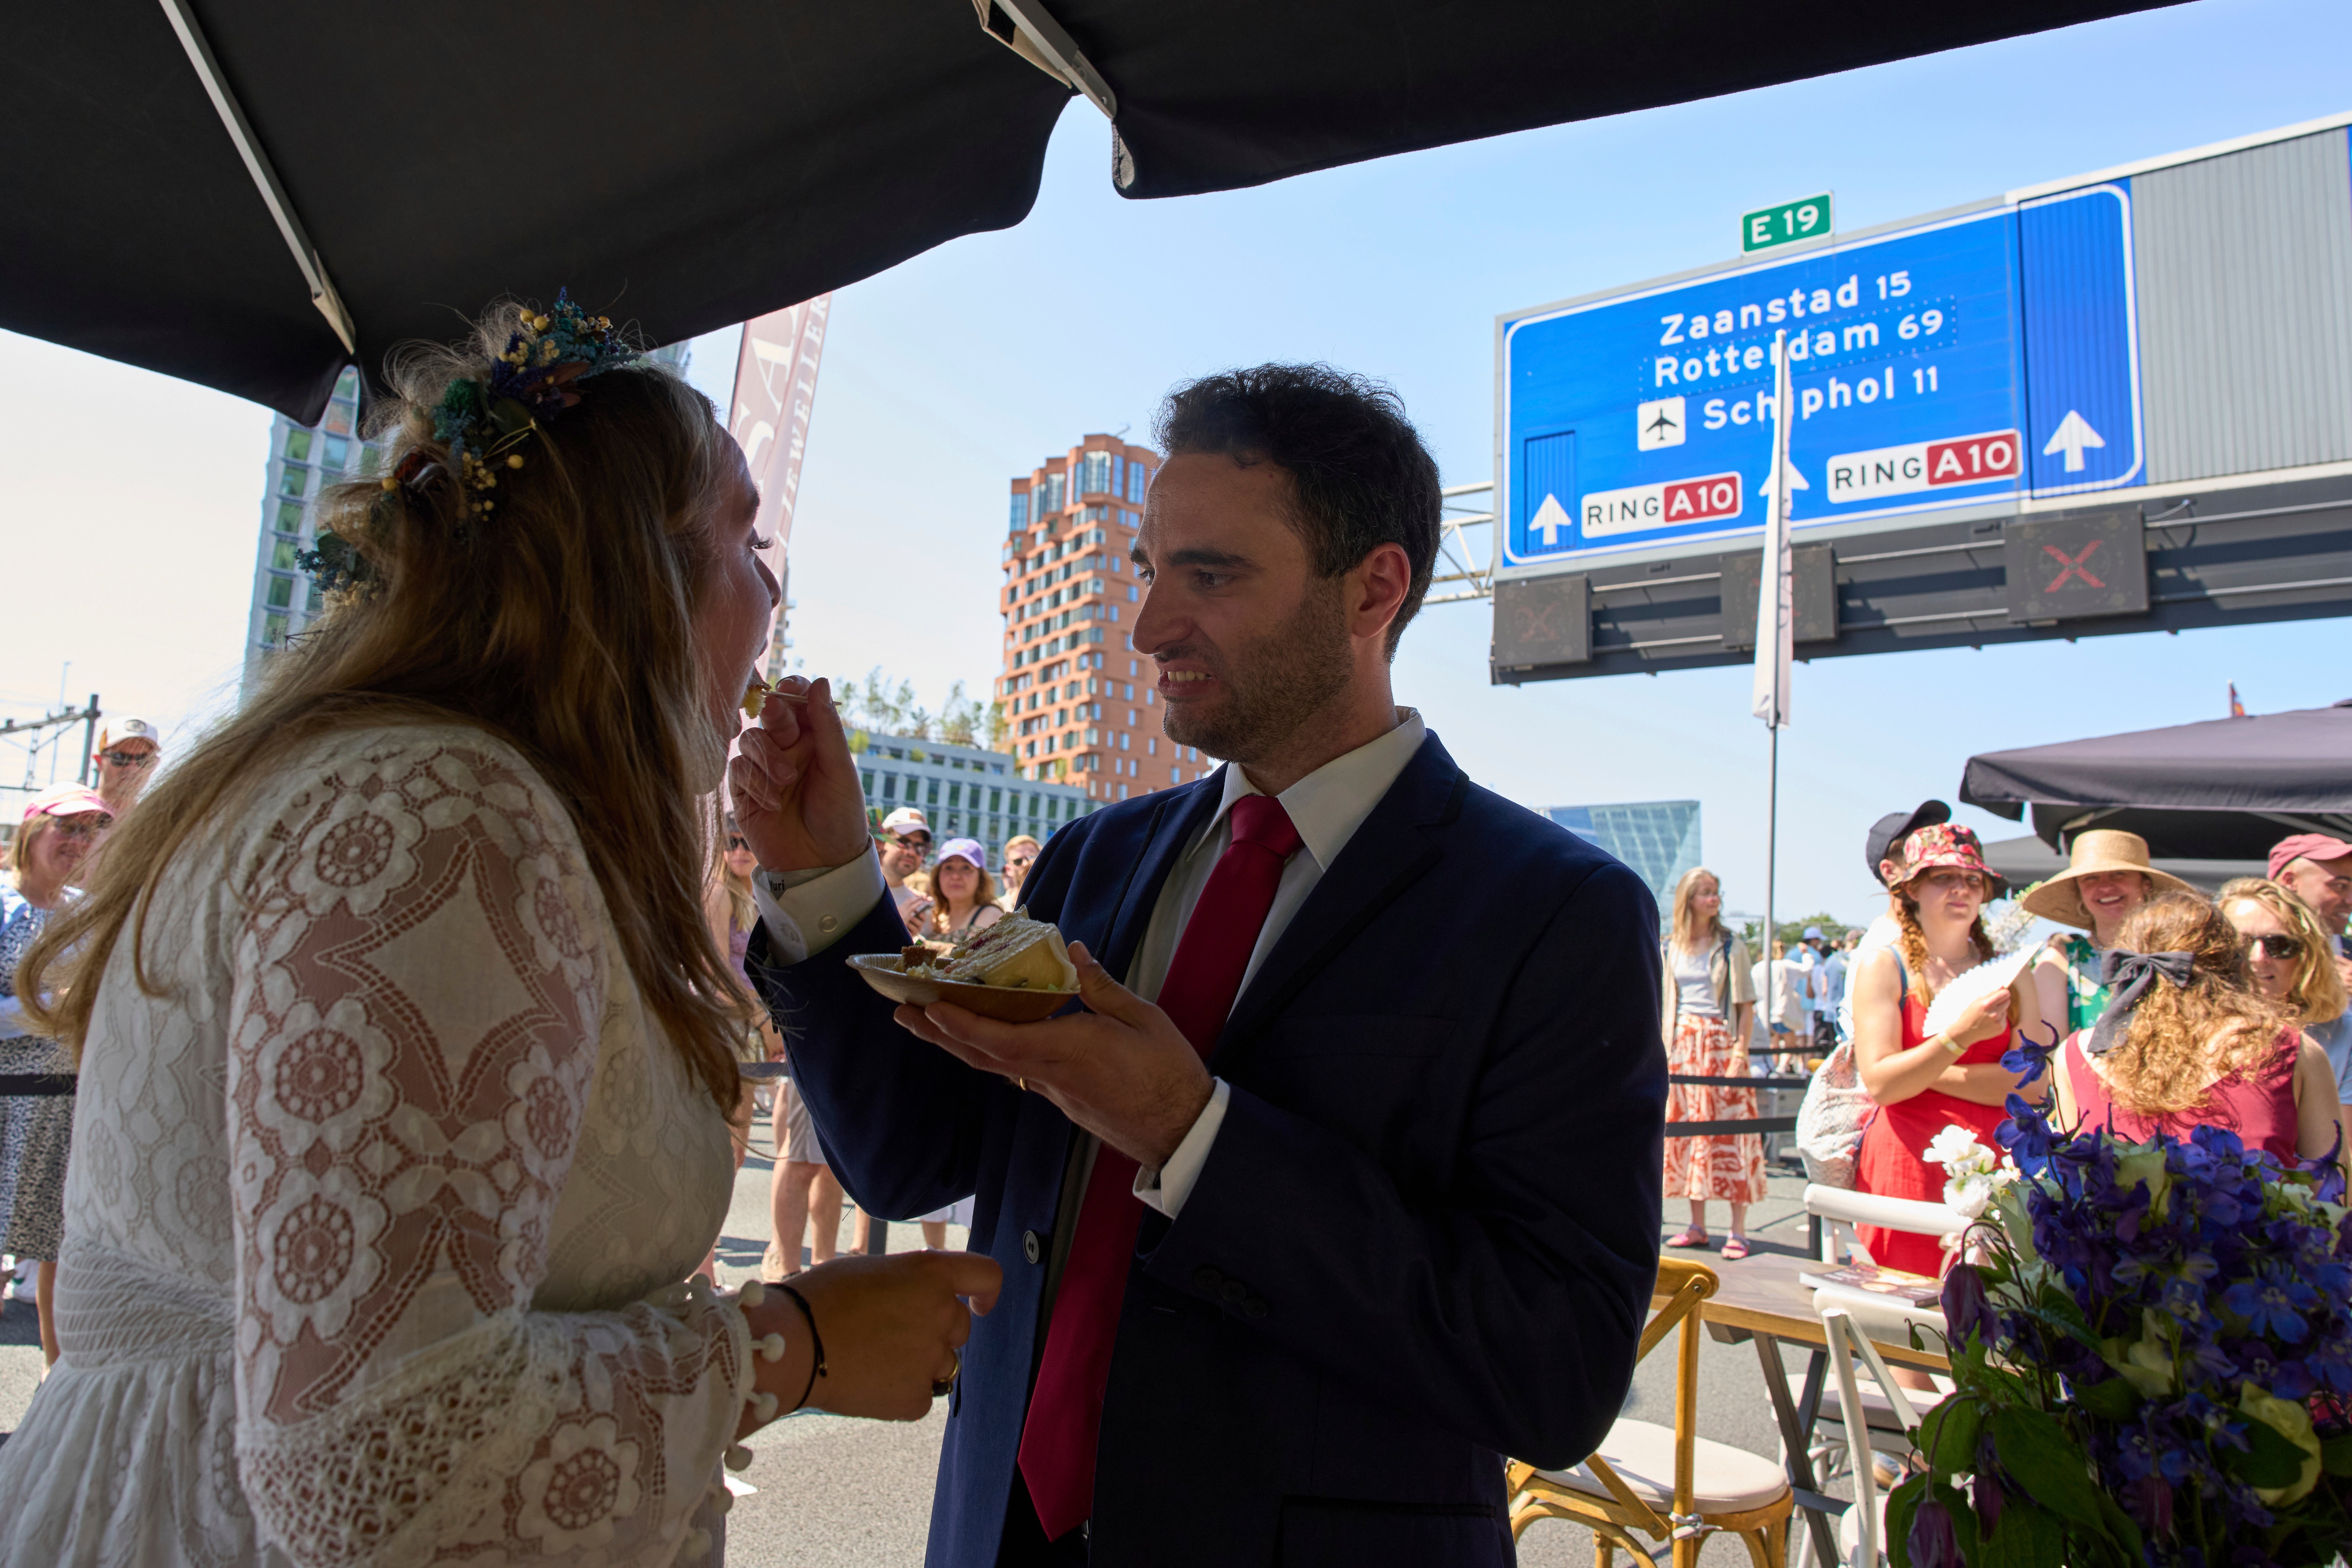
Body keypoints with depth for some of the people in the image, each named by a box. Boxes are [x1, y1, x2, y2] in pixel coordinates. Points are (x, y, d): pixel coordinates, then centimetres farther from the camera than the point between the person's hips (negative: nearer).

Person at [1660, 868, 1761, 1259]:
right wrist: (1662, 1047, 8)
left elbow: (1746, 1003, -5)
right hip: (1683, 1045, 4)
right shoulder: (1672, 946, 8)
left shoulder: (1730, 945, -2)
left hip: (1721, 1043, -4)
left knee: (1729, 1132, -5)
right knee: (1688, 1132, 6)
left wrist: (1740, 1053, -13)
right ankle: (1698, 1227, 15)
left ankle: (1738, 1231, 1)